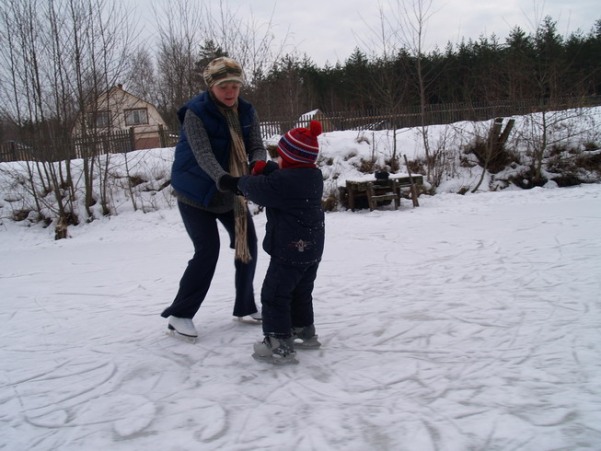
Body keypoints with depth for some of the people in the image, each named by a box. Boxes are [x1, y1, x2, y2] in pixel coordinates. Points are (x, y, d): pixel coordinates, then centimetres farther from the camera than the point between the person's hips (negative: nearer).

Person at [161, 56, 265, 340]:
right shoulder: (195, 113, -21)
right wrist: (223, 179, -51)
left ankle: (245, 307, 23)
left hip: (231, 193, 6)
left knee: (248, 244, 6)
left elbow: (257, 147, -11)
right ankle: (179, 314, 0)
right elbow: (203, 154, -33)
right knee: (207, 250, -13)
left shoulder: (246, 111, -5)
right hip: (196, 194, -6)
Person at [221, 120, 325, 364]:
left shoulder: (283, 181, -22)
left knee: (274, 295, -2)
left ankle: (279, 345, -2)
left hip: (290, 250, -9)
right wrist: (266, 169, 3)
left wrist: (240, 182, 9)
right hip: (312, 248, 9)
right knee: (301, 294, 23)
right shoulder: (314, 175, 5)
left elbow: (257, 190, -9)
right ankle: (305, 333, 34)